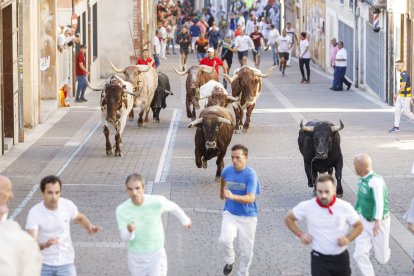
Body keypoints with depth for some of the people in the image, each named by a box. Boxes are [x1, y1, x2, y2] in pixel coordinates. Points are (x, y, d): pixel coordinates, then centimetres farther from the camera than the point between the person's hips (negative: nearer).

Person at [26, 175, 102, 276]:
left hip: (66, 263, 1)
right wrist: (45, 245, -51)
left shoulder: (68, 205, -11)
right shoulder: (34, 213, -21)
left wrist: (89, 226, -10)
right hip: (43, 264, -1)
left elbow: (80, 218, 13)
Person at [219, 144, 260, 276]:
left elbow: (251, 198, -29)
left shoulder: (251, 175, -18)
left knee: (246, 250, 6)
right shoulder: (227, 171, -5)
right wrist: (222, 192, 37)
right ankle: (230, 261, 8)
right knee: (224, 240, -22)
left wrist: (233, 196, -44)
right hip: (230, 213, 2)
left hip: (248, 217, -2)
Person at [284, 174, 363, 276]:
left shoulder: (345, 207, -10)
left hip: (341, 258, 2)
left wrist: (348, 239, -14)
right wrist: (300, 235, -6)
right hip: (319, 259, -2)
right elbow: (288, 218, 6)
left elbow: (358, 226, 4)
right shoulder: (307, 207, -11)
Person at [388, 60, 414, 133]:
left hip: (405, 97, -10)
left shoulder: (404, 74, -20)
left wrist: (396, 94, -19)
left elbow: (403, 86, -25)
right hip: (400, 96, 10)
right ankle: (396, 127, 8)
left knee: (406, 112, 0)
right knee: (397, 111, 6)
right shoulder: (402, 74, 11)